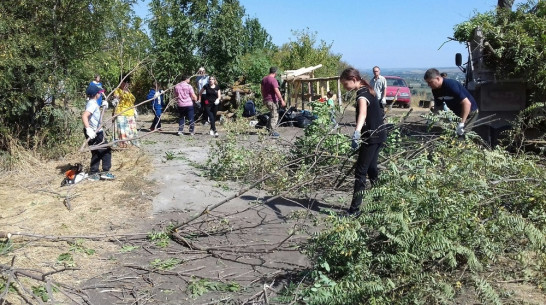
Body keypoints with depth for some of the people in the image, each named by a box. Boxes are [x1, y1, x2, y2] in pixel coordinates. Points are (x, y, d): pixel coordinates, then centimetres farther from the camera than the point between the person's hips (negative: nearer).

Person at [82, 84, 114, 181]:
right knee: (106, 150, -2)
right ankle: (105, 172, 2)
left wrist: (102, 105, 17)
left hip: (95, 132, 10)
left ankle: (93, 173, 20)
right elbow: (84, 115, -32)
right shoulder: (92, 104, -18)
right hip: (94, 133, -10)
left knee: (97, 152, 16)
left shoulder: (92, 102, 12)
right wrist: (88, 129, -42)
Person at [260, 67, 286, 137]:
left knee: (273, 114, 23)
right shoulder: (273, 80, -17)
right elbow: (276, 91, -23)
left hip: (266, 100, 9)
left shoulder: (264, 79, 10)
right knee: (274, 116, -1)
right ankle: (272, 131, 0)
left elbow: (262, 90, 18)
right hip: (272, 100, -9)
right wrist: (282, 100, -21)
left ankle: (269, 127, 21)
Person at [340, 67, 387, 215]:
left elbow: (363, 113, -41)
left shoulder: (362, 94, -21)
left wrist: (357, 133, -58)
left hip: (372, 136, -10)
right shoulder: (367, 90, 10)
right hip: (379, 134, 10)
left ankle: (354, 210, -4)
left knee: (360, 172, -7)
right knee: (371, 169, 20)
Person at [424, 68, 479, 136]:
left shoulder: (451, 85, -30)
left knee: (461, 134, -17)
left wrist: (461, 124, -40)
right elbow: (439, 106, 9)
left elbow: (467, 103, -35)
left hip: (469, 112, -8)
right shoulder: (435, 90, -5)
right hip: (456, 114, 8)